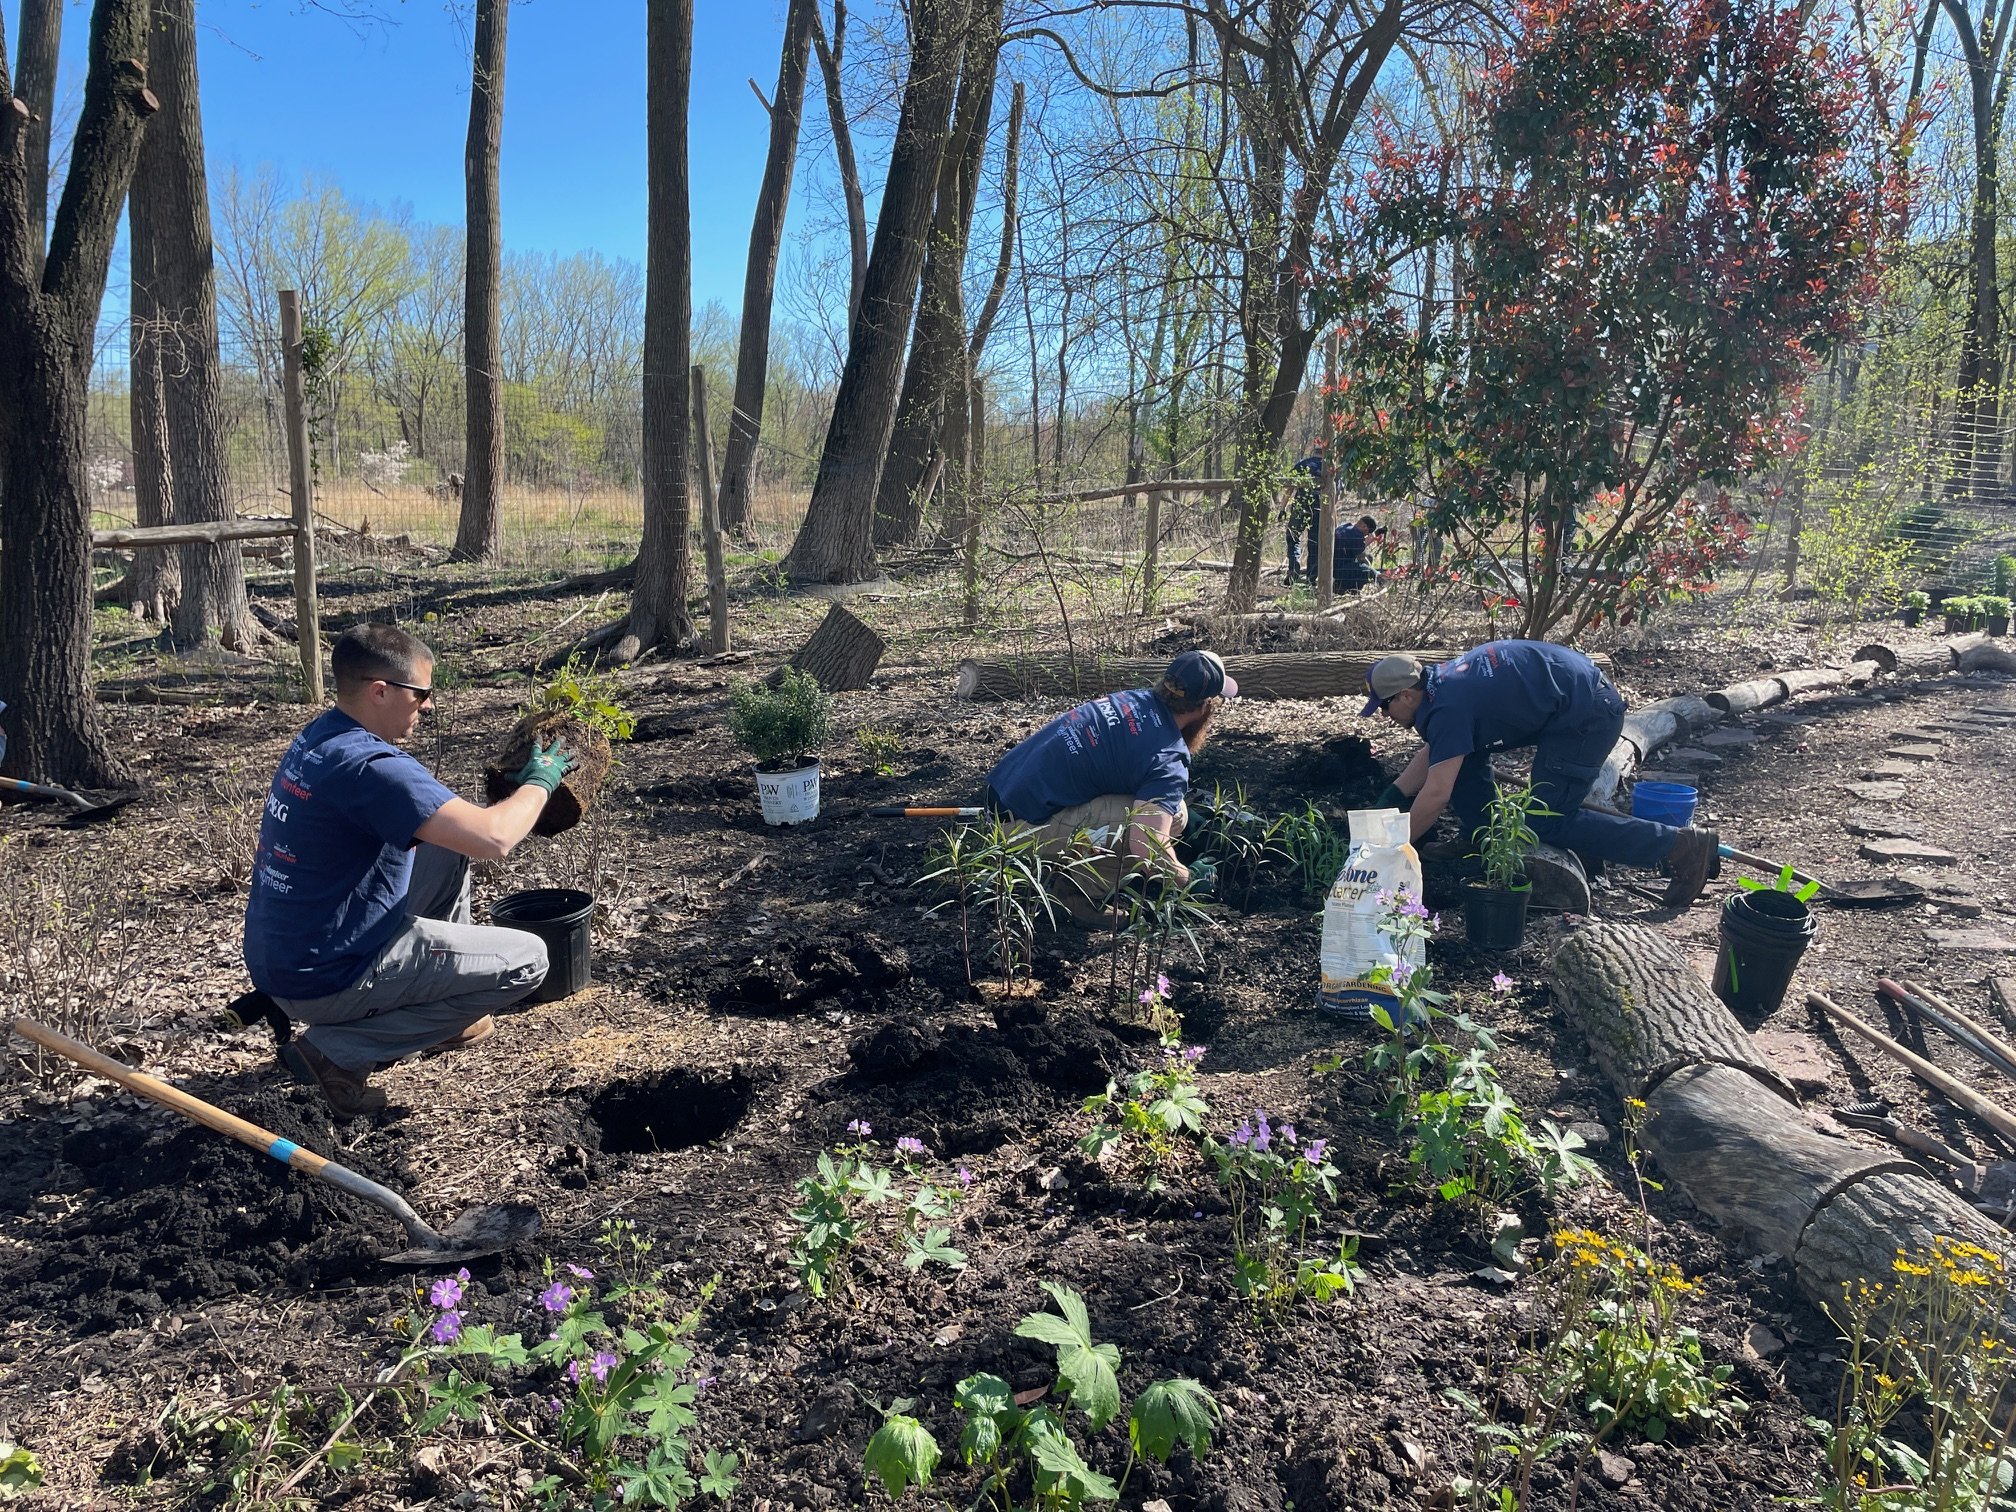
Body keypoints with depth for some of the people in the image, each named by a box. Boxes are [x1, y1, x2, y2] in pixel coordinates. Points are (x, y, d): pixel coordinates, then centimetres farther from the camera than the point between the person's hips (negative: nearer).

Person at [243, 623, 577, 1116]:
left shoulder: (317, 736, 4)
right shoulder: (369, 766, -26)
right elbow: (492, 839, -33)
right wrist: (539, 780, -13)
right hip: (324, 982, -9)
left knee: (447, 846, 17)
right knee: (527, 959, -4)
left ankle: (443, 1016, 24)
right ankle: (339, 1051, -3)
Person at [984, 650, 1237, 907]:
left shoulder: (1135, 698, 9)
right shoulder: (1167, 760, -17)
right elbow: (1148, 850, -27)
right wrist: (1187, 878, -6)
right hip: (1030, 826, -9)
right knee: (1171, 814, -14)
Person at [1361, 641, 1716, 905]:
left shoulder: (1447, 708, -23)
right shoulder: (1438, 683, 6)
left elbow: (1436, 793, -25)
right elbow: (1431, 755, 19)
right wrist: (1390, 799, 9)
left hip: (1588, 712, -10)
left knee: (1549, 821, -7)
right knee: (1463, 752, 8)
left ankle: (1680, 846, -4)